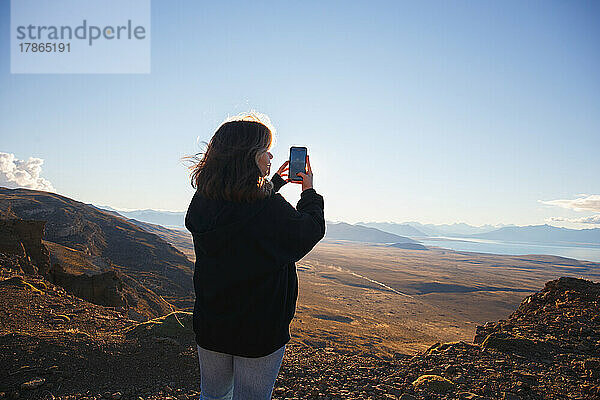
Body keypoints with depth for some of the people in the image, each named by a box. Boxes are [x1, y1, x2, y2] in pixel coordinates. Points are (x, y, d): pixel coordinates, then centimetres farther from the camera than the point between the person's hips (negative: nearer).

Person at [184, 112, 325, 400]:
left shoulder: (202, 202, -7)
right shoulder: (272, 209, -26)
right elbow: (312, 230, -6)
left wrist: (274, 183, 18)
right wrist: (309, 191, 9)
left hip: (209, 326, 5)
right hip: (260, 332, -5)